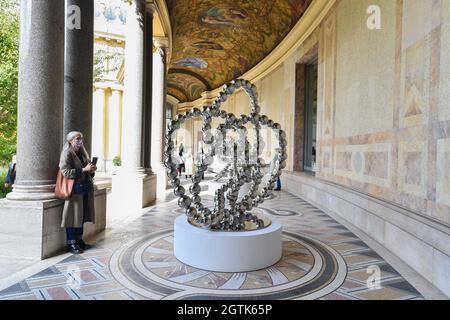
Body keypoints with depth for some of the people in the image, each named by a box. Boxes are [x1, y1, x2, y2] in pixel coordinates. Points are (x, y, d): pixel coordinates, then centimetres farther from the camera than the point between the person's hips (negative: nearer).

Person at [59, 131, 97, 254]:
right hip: (74, 189, -8)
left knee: (82, 215, 12)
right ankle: (71, 243, 6)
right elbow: (66, 172, -18)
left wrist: (91, 170, 3)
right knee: (73, 215, -3)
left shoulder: (82, 153, 17)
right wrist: (83, 169, -22)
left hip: (85, 189, 8)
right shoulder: (67, 154, -7)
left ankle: (79, 240, 23)